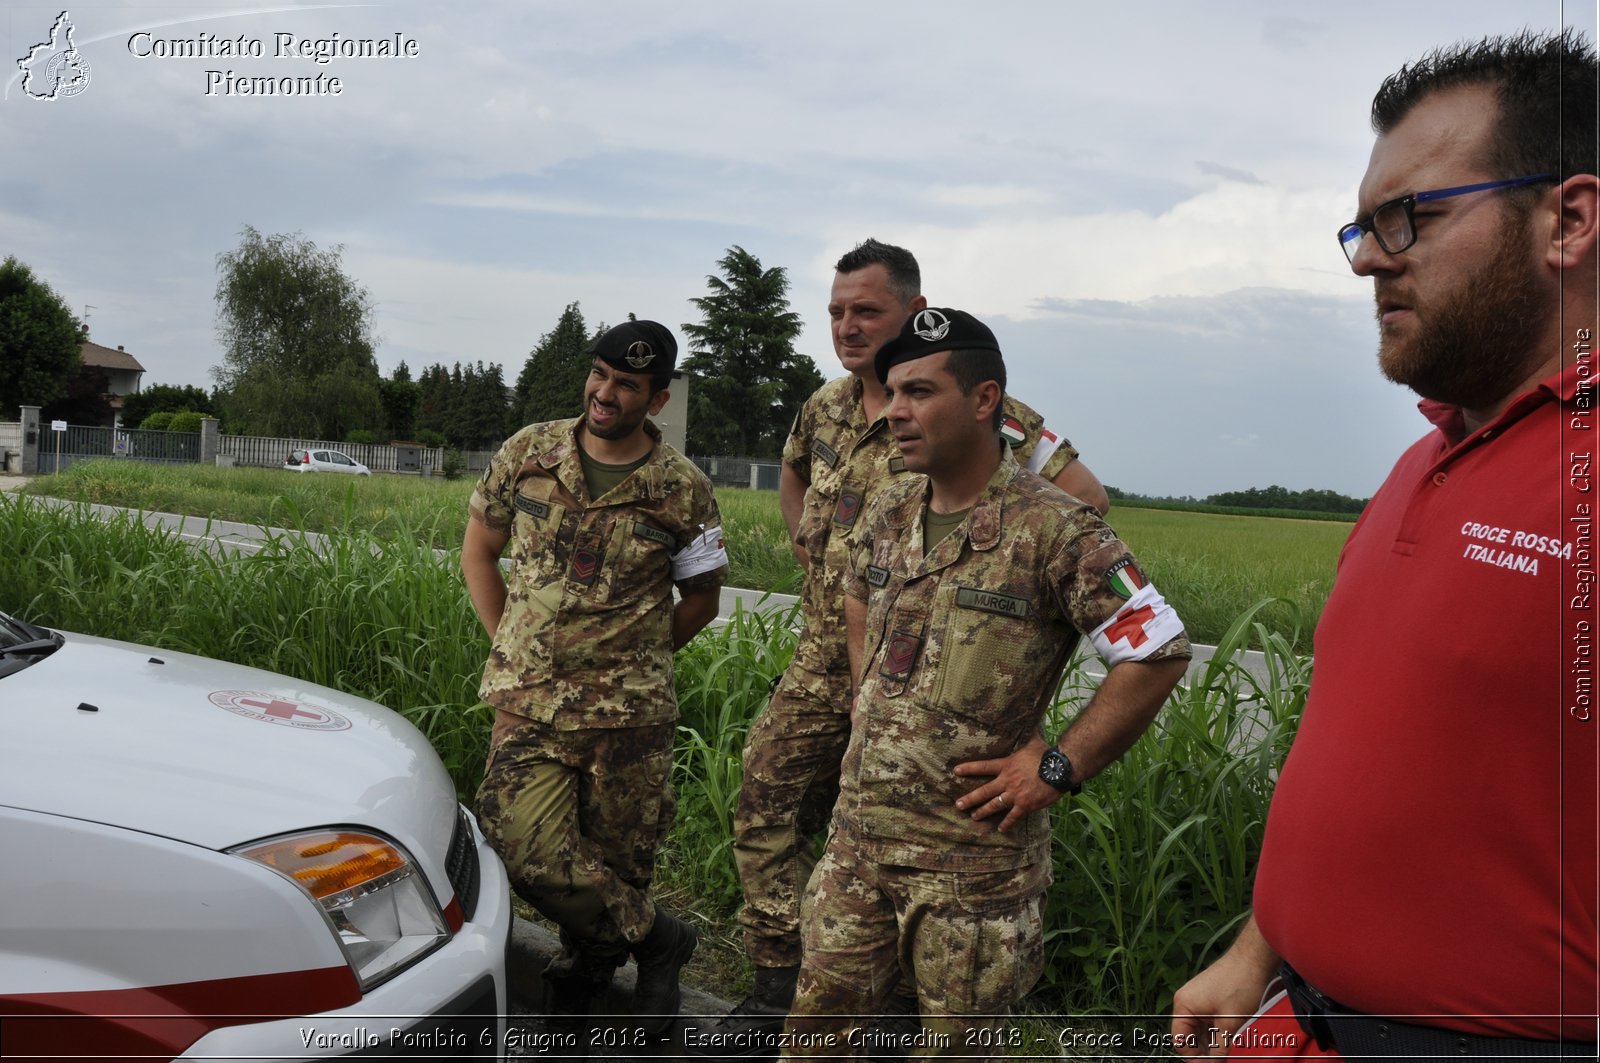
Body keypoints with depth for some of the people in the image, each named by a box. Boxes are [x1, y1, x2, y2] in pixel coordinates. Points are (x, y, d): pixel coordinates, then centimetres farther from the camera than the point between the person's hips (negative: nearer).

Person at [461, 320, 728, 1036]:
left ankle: (585, 965, 38)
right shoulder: (529, 452, 2)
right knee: (528, 854, -11)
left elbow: (701, 599, 10)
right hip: (528, 704, 2)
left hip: (629, 714, -1)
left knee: (616, 862, 7)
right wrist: (512, 645, 6)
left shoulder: (683, 490, -3)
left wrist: (631, 661, 3)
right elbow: (478, 553, 13)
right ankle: (655, 937, 14)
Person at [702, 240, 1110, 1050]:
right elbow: (793, 473, 31)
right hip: (823, 656, 6)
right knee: (767, 807, 6)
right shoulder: (826, 406, 8)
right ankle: (779, 987, 21)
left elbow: (1083, 494, -16)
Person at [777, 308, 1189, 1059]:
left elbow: (1158, 654, -17)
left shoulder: (1052, 527, -16)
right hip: (860, 825, 6)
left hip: (974, 844, -5)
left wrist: (1057, 769, -16)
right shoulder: (888, 513, 4)